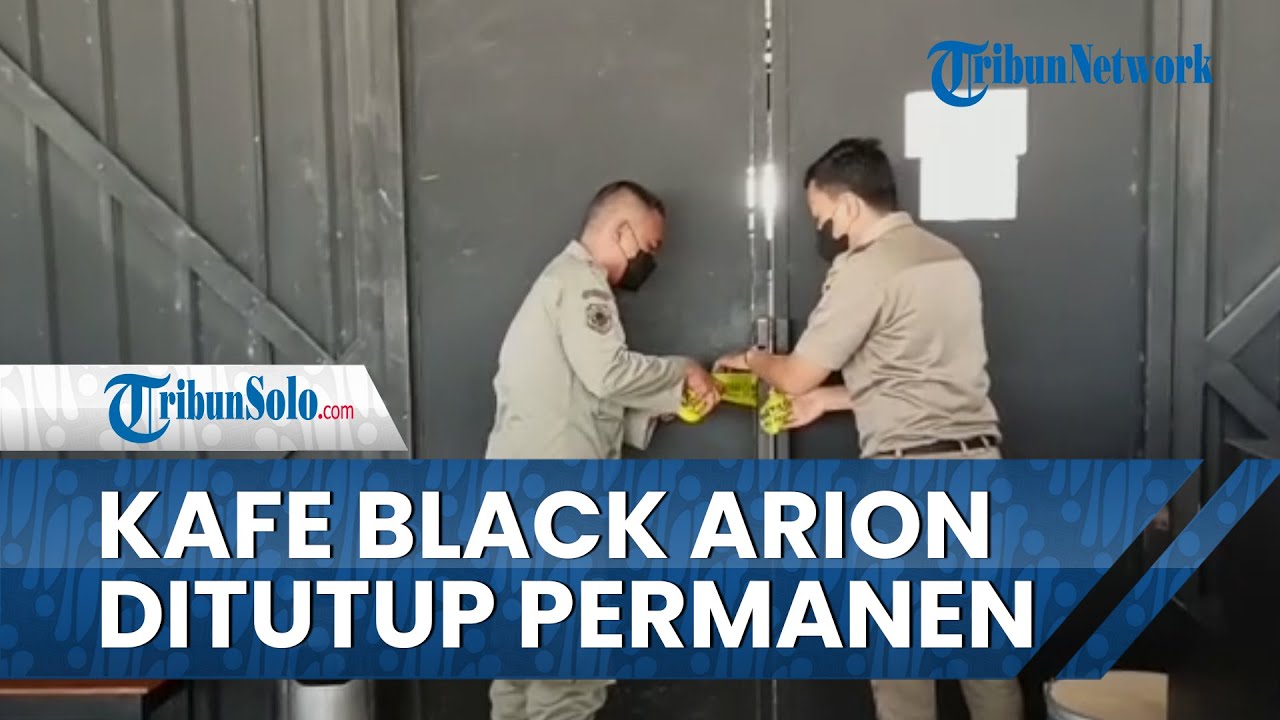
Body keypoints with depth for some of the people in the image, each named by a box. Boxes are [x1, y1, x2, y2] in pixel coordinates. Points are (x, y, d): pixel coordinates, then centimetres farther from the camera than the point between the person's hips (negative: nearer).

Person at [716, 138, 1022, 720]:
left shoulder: (865, 269, -10)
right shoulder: (949, 259, 16)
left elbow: (796, 376, -7)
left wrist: (751, 359, 15)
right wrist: (829, 397, 22)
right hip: (977, 462, 8)